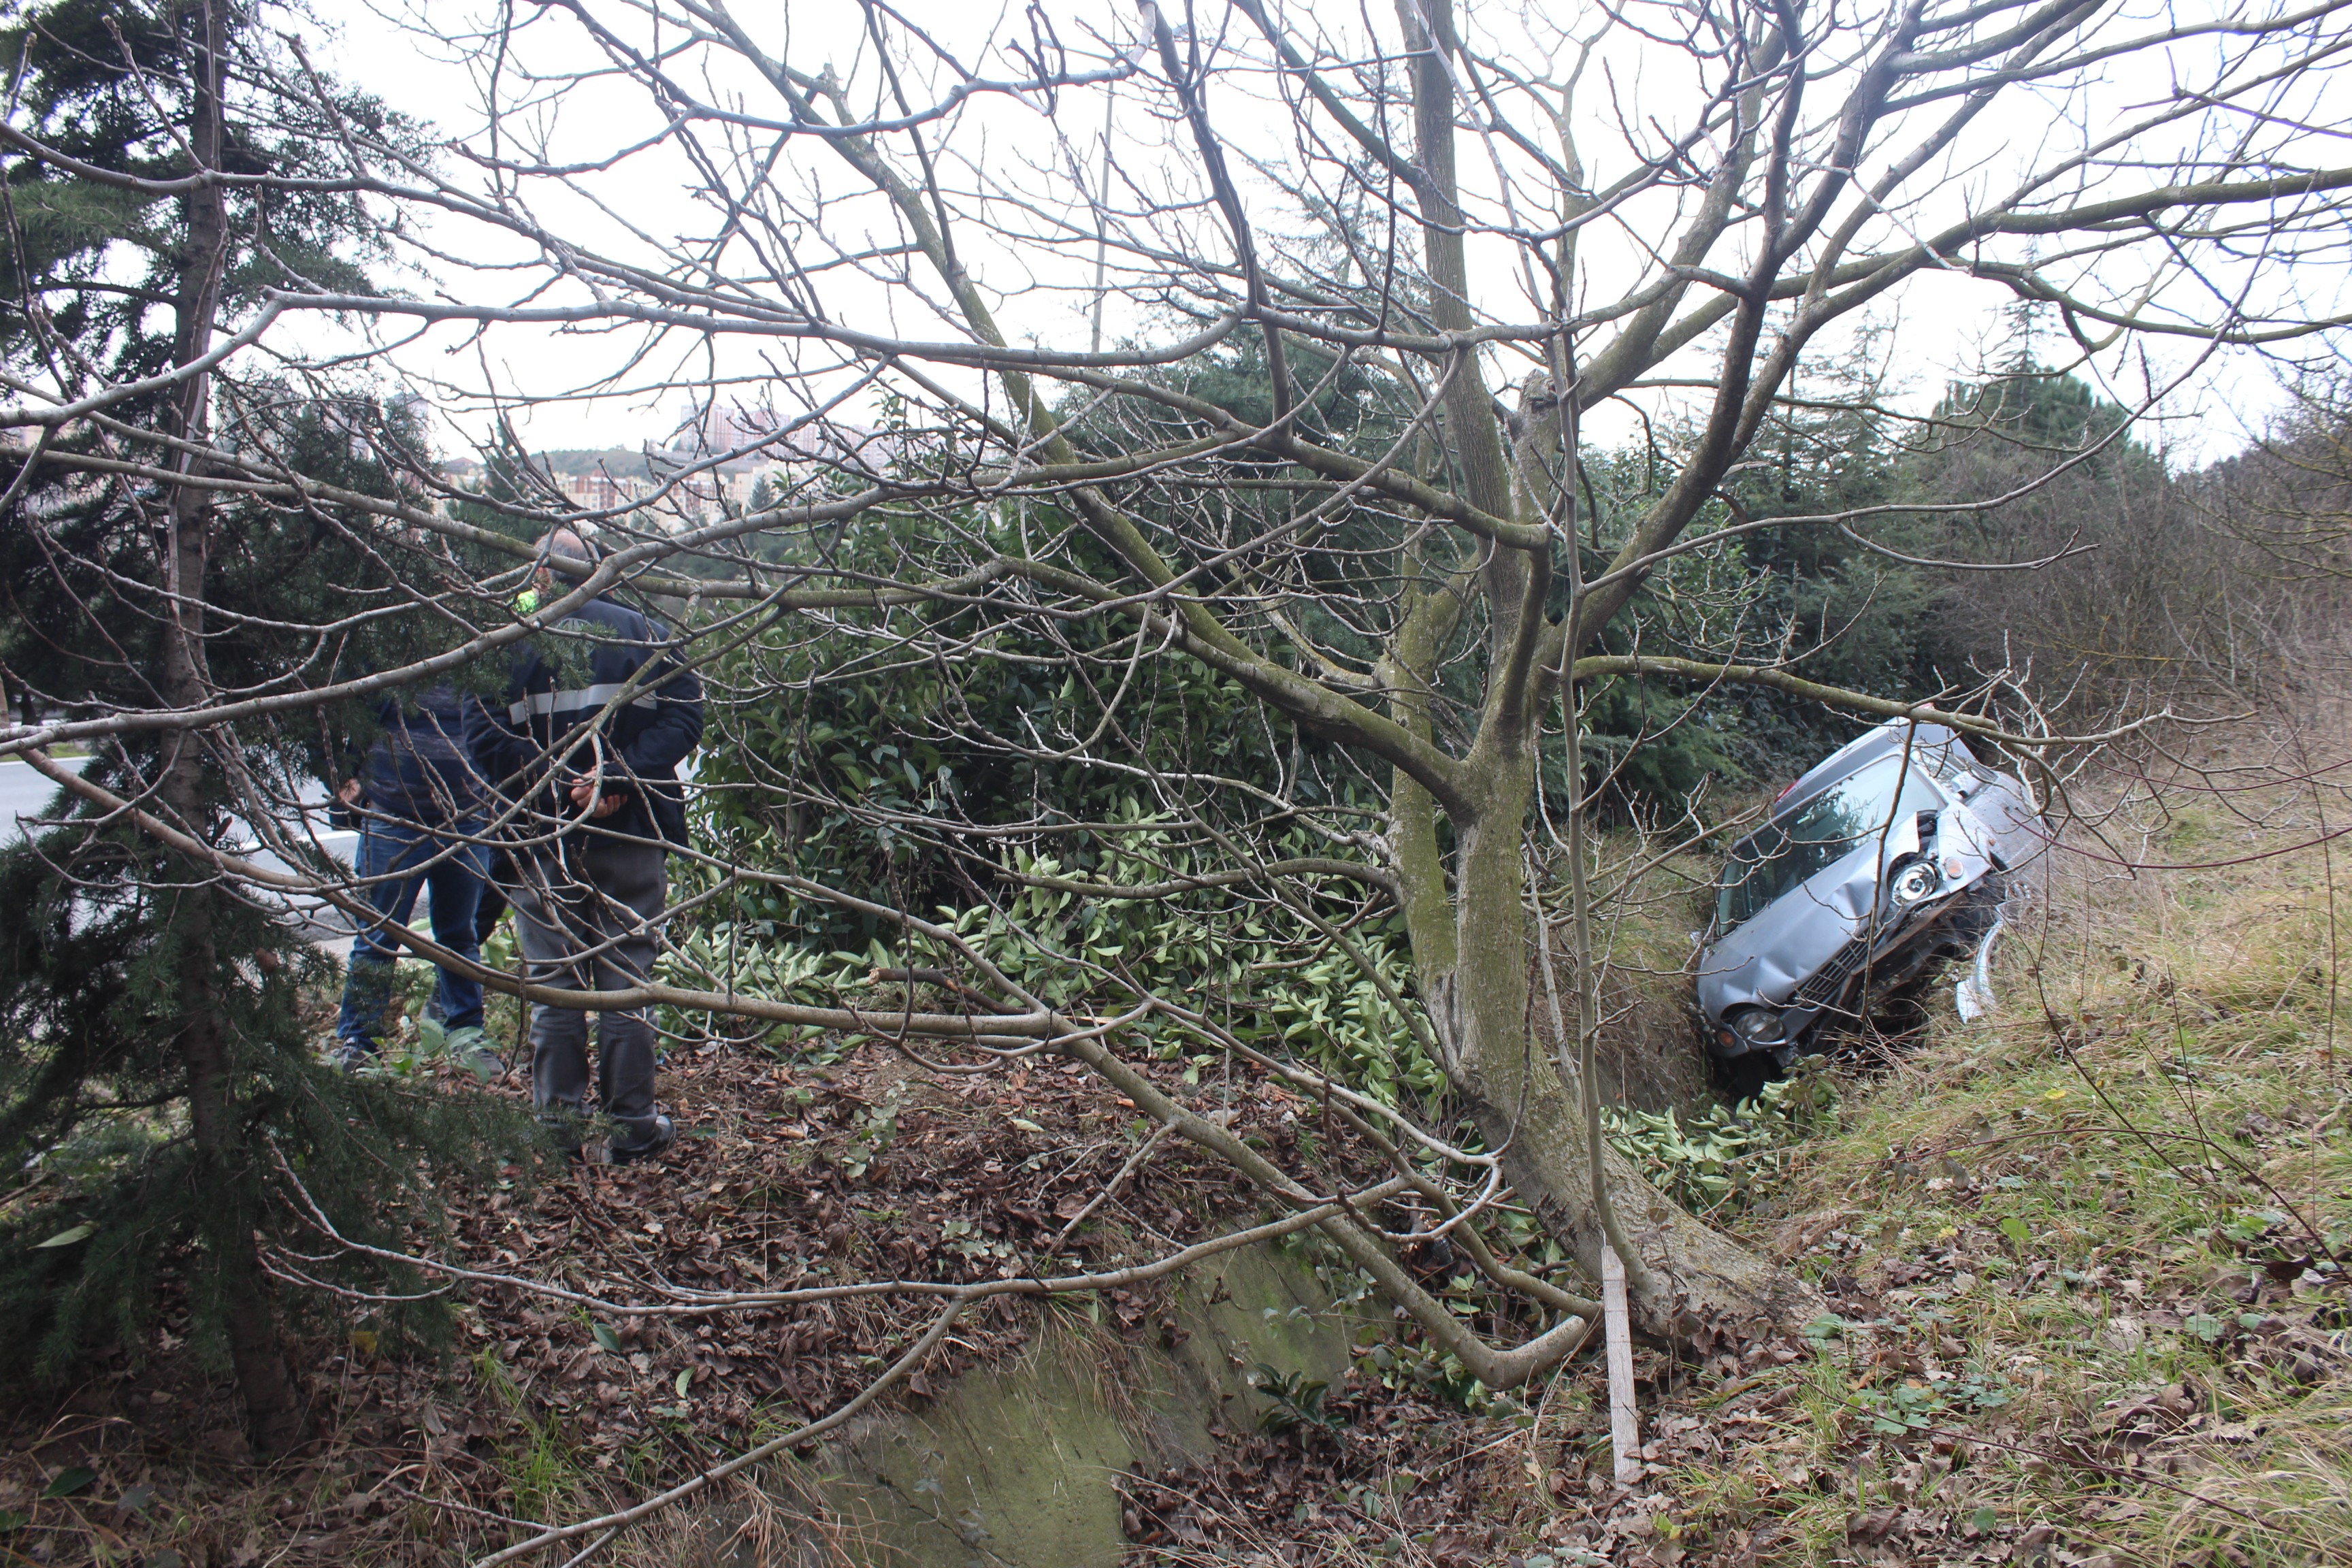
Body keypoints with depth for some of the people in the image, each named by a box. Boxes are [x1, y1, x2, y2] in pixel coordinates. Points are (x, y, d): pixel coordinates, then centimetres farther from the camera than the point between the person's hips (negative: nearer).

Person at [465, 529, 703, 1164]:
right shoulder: (646, 633, 6)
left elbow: (483, 738, -8)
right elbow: (683, 715, -6)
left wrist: (553, 787, -11)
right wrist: (622, 779, -13)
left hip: (540, 842, 0)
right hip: (633, 837, 1)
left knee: (553, 988, 7)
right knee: (626, 983, 7)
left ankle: (559, 1127, 11)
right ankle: (632, 1125, 11)